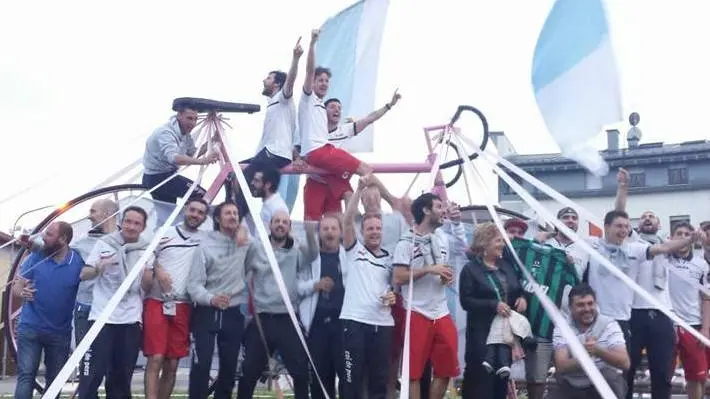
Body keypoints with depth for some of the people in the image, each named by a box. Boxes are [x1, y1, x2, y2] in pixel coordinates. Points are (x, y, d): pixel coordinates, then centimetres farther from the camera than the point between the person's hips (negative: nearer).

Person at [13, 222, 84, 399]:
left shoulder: (79, 261, -7)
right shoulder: (36, 256, -4)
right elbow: (16, 283, -3)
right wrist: (21, 291, -24)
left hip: (60, 332, 1)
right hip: (30, 328, -1)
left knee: (55, 380, 11)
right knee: (26, 376, -6)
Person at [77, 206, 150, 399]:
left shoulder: (146, 250, 7)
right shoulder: (104, 243, 2)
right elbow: (83, 274, -2)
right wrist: (99, 268, -23)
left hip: (131, 320, 2)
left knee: (122, 377, 8)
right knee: (92, 374, -7)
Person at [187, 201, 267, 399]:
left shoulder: (246, 244, 5)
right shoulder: (206, 245, -7)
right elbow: (194, 283, -11)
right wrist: (211, 299, -30)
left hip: (233, 314, 4)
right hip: (206, 313, -4)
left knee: (229, 365, 9)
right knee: (202, 363, -9)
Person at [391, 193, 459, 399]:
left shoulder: (440, 241, 16)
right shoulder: (407, 242, -7)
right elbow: (398, 278, -15)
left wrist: (446, 278, 3)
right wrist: (429, 269, -18)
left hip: (442, 314, 7)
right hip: (418, 314, -7)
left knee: (446, 370, 9)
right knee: (414, 371, -1)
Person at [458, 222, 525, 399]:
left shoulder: (506, 266, 12)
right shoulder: (470, 269, -6)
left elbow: (518, 289, 23)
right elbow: (466, 301, -13)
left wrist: (522, 298, 0)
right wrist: (494, 305, -22)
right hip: (482, 332, -6)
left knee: (502, 374, 12)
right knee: (481, 375, -8)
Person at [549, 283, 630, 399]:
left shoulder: (609, 325, -9)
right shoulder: (562, 328, -6)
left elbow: (625, 363, -21)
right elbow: (561, 367, -19)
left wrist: (598, 351, -37)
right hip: (571, 387, 1)